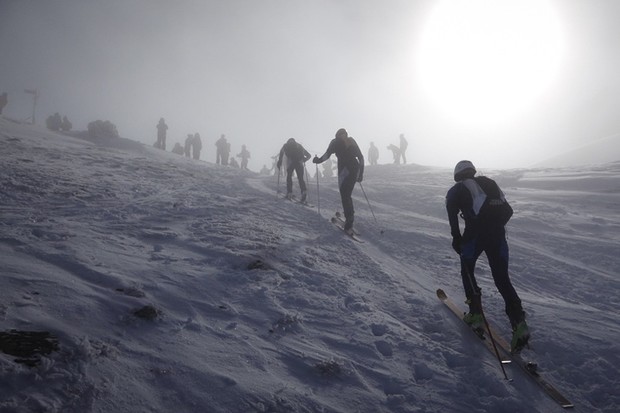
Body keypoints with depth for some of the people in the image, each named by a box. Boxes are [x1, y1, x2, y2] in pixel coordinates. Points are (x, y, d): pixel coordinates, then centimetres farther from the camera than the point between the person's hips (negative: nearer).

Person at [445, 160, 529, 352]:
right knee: (502, 279, 7)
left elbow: (451, 208, -9)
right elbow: (508, 210, 20)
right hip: (497, 235, 4)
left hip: (475, 233, -4)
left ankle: (476, 314, 14)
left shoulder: (458, 189, 12)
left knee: (467, 271, 19)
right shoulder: (490, 183, 25)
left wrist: (456, 236, -6)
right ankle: (518, 321, -9)